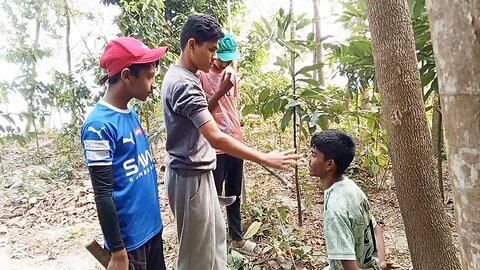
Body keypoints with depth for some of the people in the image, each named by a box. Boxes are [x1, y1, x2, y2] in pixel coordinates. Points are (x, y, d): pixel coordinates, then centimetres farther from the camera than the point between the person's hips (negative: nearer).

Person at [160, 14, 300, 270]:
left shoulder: (178, 75, 7)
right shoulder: (185, 84, -25)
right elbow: (216, 138, -33)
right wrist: (265, 159, -29)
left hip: (198, 172, 10)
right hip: (191, 177, -10)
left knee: (215, 236, 24)